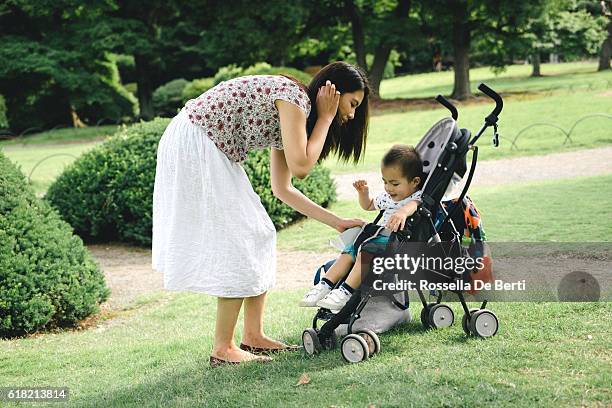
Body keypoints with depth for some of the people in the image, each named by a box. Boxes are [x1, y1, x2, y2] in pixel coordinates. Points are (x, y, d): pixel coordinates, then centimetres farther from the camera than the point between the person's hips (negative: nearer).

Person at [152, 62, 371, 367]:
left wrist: (336, 222, 18)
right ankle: (223, 349, -1)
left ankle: (253, 336, 16)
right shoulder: (294, 94, -12)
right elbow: (300, 166, -17)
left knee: (259, 238, 11)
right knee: (238, 244, -8)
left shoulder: (287, 113, 16)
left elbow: (282, 189, 18)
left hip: (209, 153, 10)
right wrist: (325, 117, -5)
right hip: (192, 146, -10)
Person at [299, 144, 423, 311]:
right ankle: (324, 286, -3)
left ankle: (346, 291, -28)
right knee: (348, 253, -2)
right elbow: (368, 206, 32)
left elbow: (413, 204, -39)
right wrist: (363, 193, 10)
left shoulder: (417, 196, -13)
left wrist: (402, 213, -63)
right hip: (380, 237, 9)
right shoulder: (387, 197, 13)